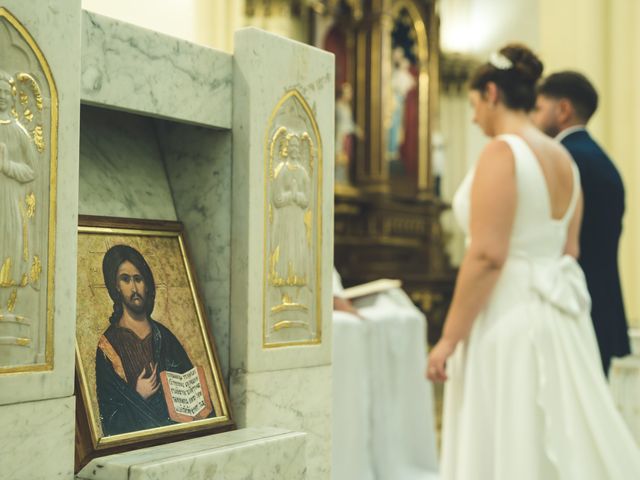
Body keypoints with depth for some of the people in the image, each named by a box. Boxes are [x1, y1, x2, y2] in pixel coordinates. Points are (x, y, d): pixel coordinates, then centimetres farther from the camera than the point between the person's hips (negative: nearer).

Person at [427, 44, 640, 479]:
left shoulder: (501, 152, -15)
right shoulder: (564, 158, 11)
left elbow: (487, 256, -21)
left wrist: (449, 338, -16)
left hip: (508, 316, -9)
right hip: (557, 316, 9)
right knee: (563, 445, 15)